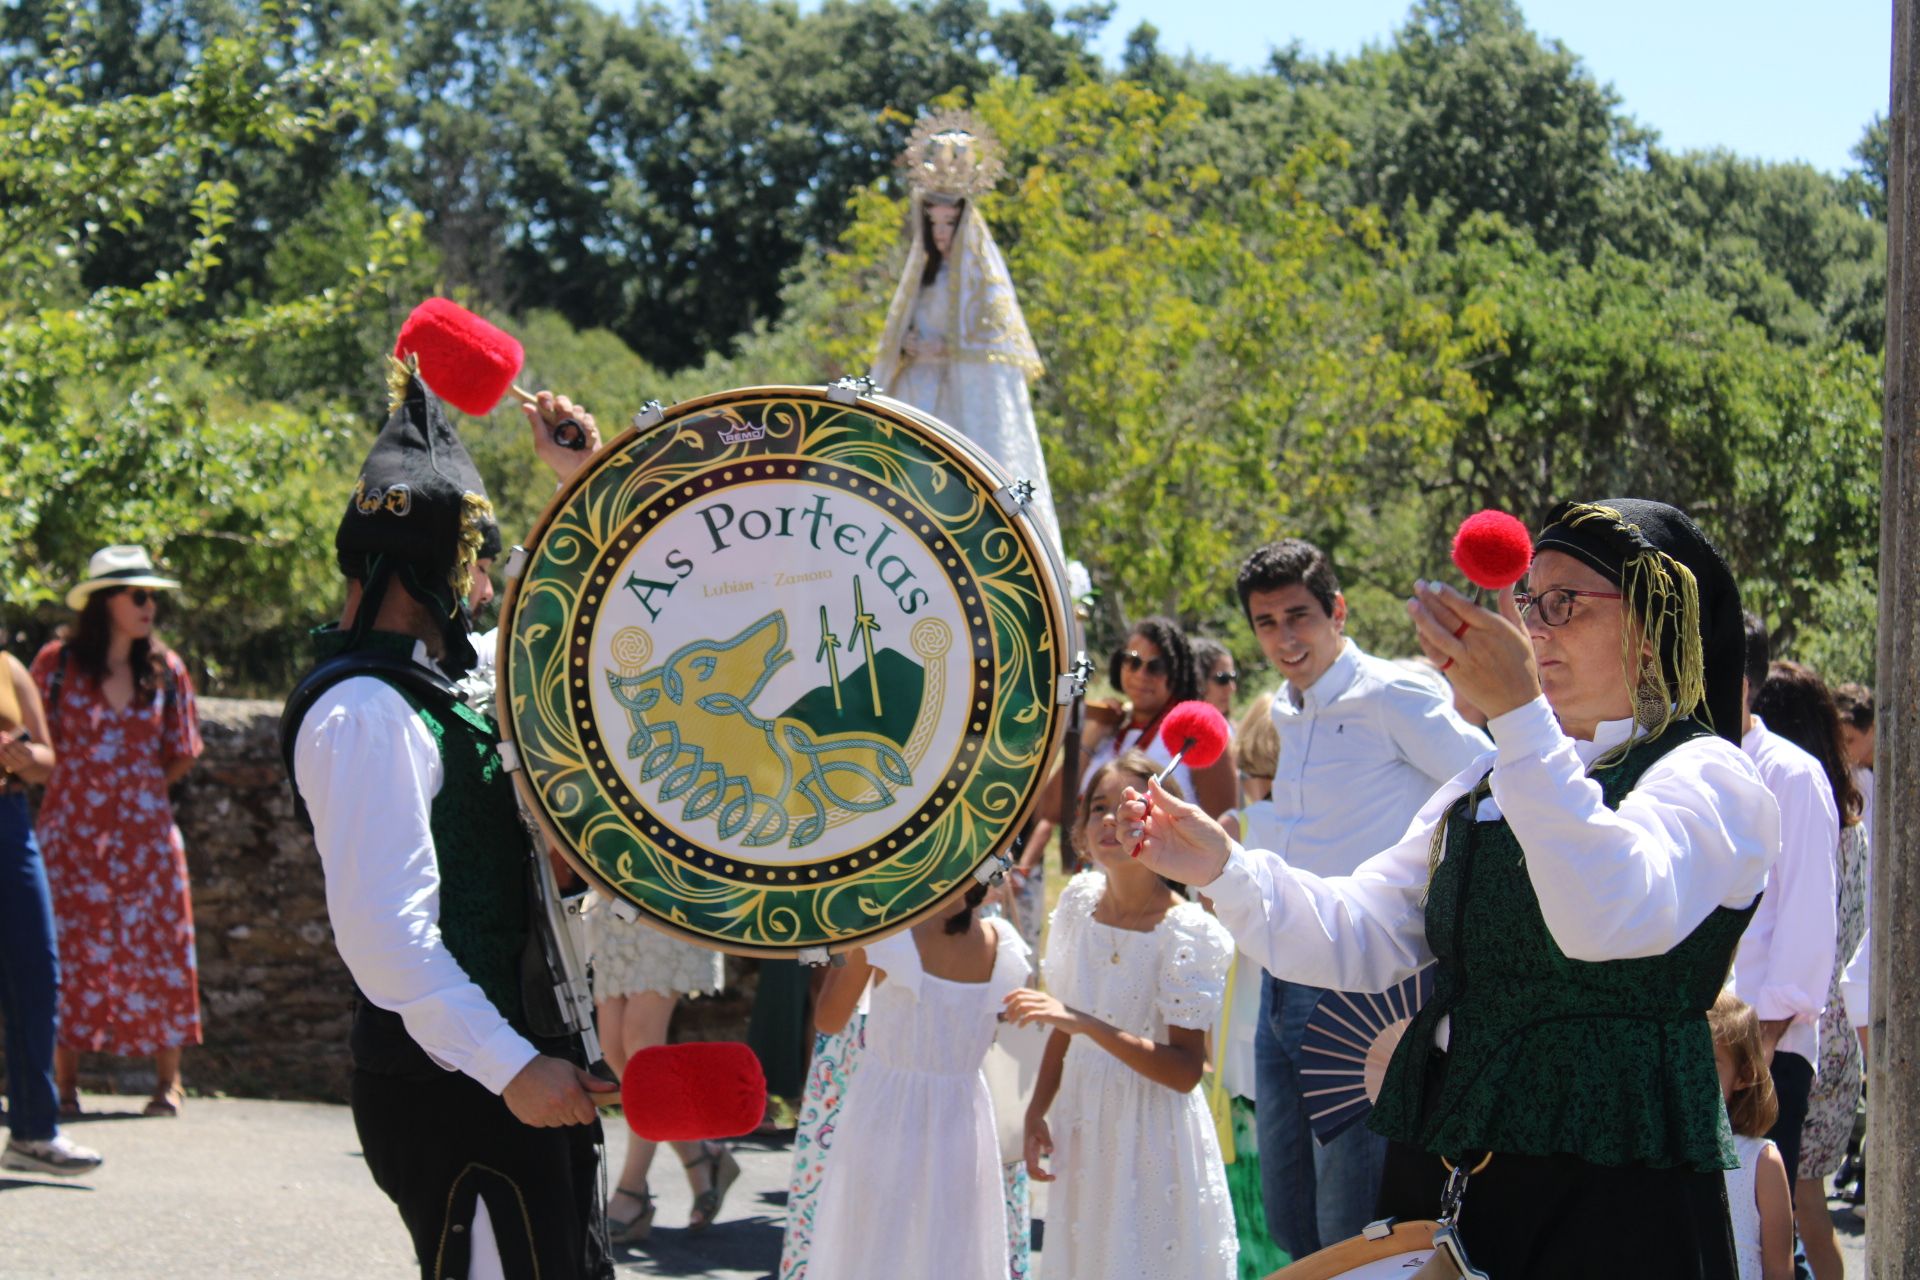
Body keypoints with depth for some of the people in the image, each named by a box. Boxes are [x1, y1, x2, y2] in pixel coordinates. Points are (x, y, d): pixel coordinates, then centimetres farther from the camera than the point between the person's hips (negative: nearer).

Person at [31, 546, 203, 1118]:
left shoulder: (164, 669, 6)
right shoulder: (57, 662, -1)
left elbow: (181, 756, 12)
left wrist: (136, 792, 7)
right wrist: (88, 791, 1)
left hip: (146, 834, 2)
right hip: (74, 832, -2)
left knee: (159, 948, 0)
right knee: (71, 951, -2)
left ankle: (167, 1081, 7)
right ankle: (64, 1083, 5)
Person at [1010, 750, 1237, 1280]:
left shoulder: (1186, 930, -18)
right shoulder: (1080, 902, 0)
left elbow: (1185, 1071, -22)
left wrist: (1085, 1024, -29)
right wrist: (1038, 1111, 2)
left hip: (1153, 1134, -5)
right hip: (1082, 1124, 6)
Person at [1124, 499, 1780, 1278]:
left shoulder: (1707, 778, -7)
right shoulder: (1490, 780, 18)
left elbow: (1610, 919, -28)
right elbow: (1359, 939, 10)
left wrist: (1517, 714, -36)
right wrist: (1222, 870, -6)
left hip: (1608, 1199, -7)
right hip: (1438, 1177, 7)